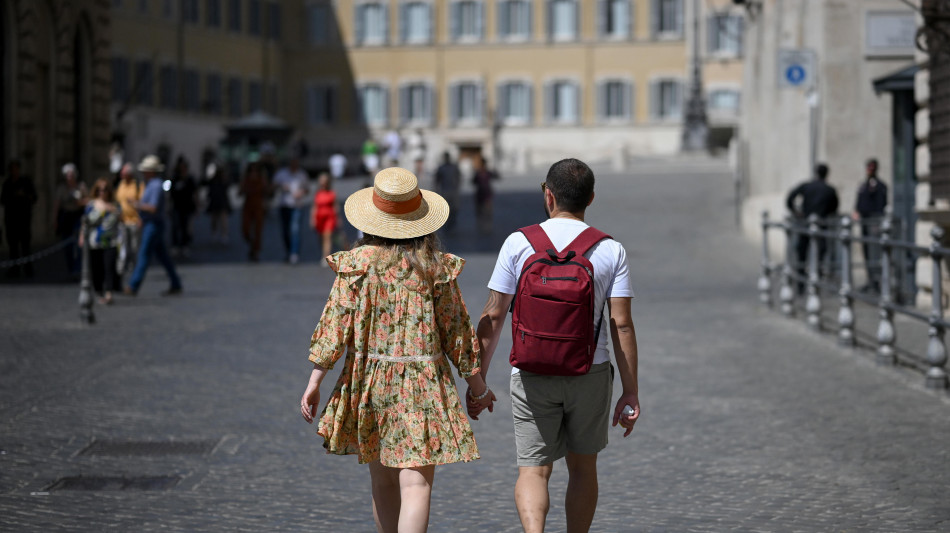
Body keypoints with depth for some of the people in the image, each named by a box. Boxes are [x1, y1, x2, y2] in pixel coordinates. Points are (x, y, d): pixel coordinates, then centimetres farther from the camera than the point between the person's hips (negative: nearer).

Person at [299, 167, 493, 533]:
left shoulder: (357, 263, -3)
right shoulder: (436, 266, -4)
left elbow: (336, 324, -6)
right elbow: (456, 331, 0)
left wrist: (315, 382, 0)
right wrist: (478, 385, 12)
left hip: (368, 381, 2)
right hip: (422, 382, -2)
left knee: (382, 481, 17)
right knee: (416, 484, -7)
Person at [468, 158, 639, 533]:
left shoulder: (519, 243, -3)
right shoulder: (611, 251, -1)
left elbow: (492, 317, -3)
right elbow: (622, 325, -4)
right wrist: (630, 393, 0)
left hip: (531, 375, -1)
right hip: (590, 374, 1)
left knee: (533, 470, 3)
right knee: (582, 467, 17)